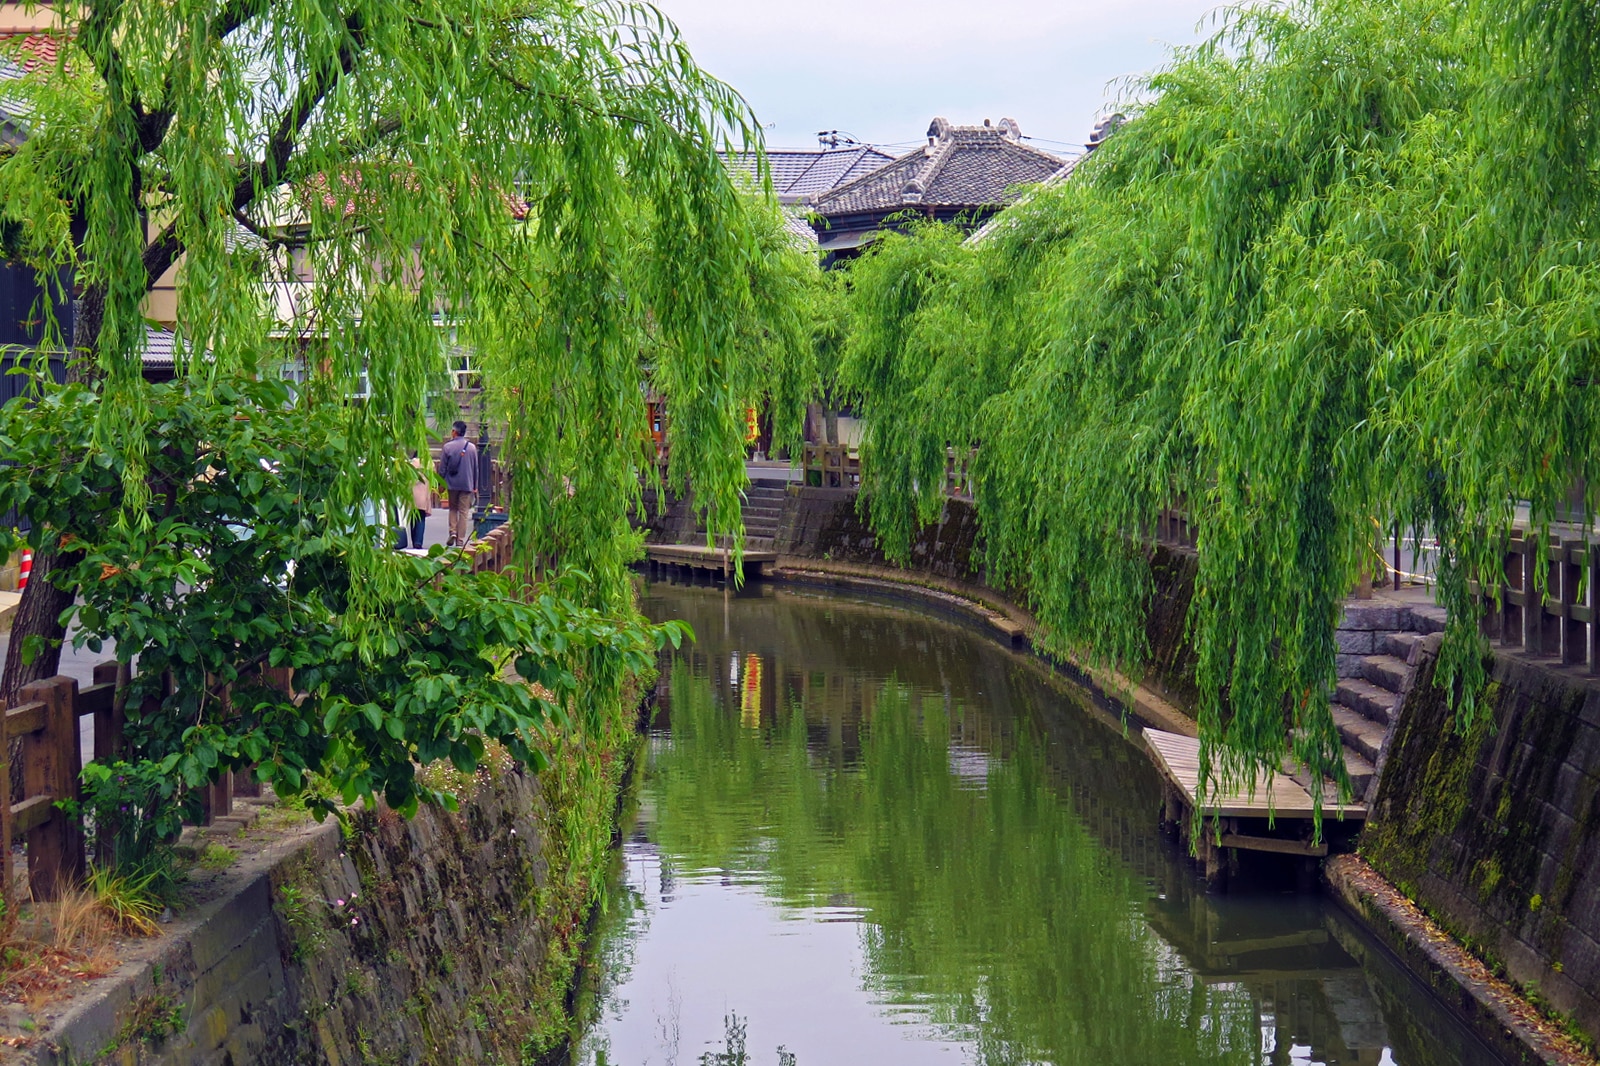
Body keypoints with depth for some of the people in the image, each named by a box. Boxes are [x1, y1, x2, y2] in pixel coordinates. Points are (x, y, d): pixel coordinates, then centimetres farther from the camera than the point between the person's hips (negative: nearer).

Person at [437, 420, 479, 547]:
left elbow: (442, 467, -3)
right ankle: (460, 540, 1)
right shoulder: (472, 447, 1)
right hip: (467, 484, 0)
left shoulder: (447, 446, -5)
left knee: (453, 509, 17)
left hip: (451, 484, 0)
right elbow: (476, 468, 6)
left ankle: (453, 532, -2)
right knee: (464, 512, 4)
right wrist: (475, 486, 13)